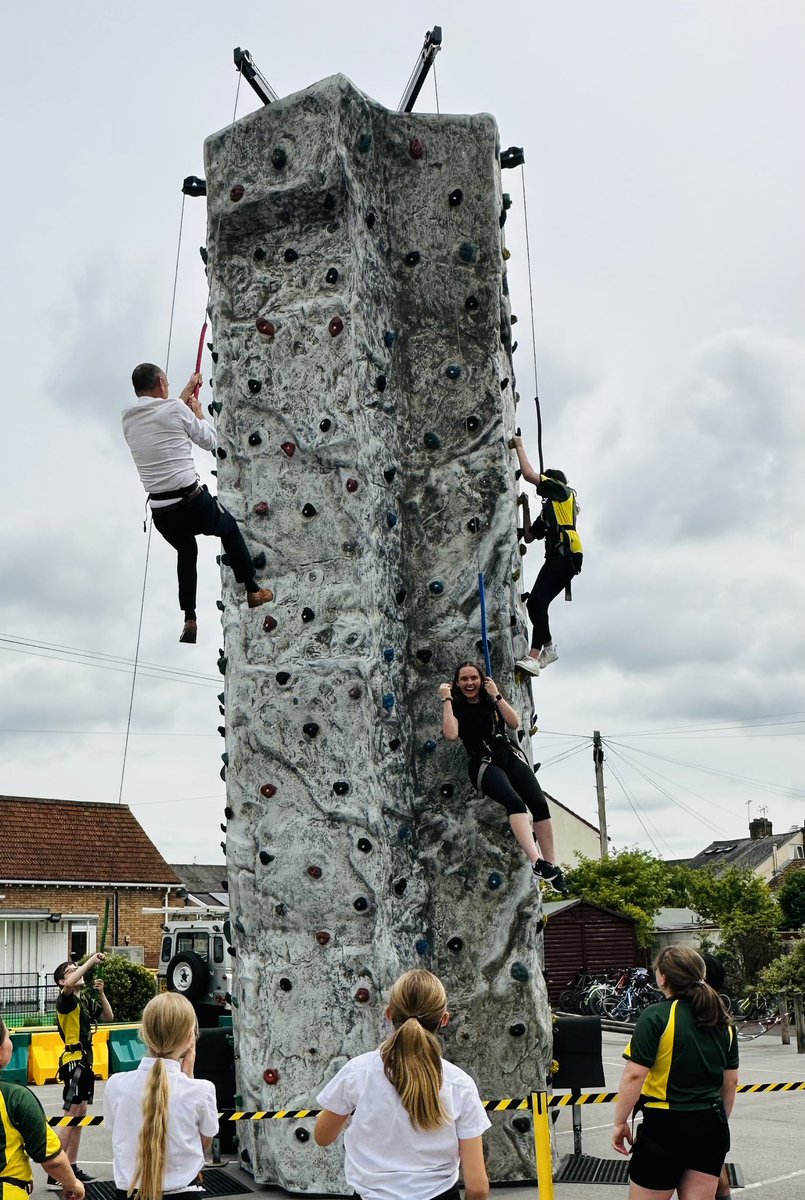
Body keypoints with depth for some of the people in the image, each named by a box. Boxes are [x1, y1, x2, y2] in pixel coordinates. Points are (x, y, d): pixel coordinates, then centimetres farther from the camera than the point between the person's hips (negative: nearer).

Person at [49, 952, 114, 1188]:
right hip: (73, 1062, -9)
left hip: (85, 1062, 9)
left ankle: (72, 1168, 20)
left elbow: (108, 1016, 15)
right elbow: (69, 985, -35)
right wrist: (90, 961, -29)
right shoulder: (66, 1000, -12)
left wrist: (101, 993, 1)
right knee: (71, 1117, -12)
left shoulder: (86, 1001, 13)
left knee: (80, 1115, 13)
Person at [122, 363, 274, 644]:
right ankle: (252, 591, 34)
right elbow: (209, 441, 6)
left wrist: (188, 389, 41)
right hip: (193, 503, -4)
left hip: (161, 514, 4)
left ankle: (189, 621, 25)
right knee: (229, 528, 28)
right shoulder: (174, 408, -8)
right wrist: (197, 411, 24)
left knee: (186, 552, 32)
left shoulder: (129, 419, 8)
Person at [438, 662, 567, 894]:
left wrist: (496, 695, -2)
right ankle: (537, 863, -45)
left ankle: (552, 866, -12)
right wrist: (446, 699, -8)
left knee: (539, 804, -17)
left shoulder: (491, 702, 17)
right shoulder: (456, 707, 8)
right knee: (515, 802, -31)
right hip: (484, 764, -4)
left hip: (511, 755, 4)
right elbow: (451, 734, -13)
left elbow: (515, 723, 2)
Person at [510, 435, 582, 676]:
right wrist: (525, 507, 32)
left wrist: (519, 446, 11)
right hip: (555, 556, 9)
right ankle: (548, 647, 14)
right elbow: (528, 536, 32)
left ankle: (534, 656, -28)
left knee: (538, 601, -20)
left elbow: (529, 474, 0)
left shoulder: (561, 490, 10)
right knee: (533, 603, 0)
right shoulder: (547, 511, 33)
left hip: (566, 553, -9)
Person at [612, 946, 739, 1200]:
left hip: (666, 1125, -6)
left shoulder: (656, 1016, -13)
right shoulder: (722, 1021, 7)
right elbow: (731, 1081, 14)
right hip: (711, 1126, 6)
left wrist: (620, 1123, -9)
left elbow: (634, 1075, -18)